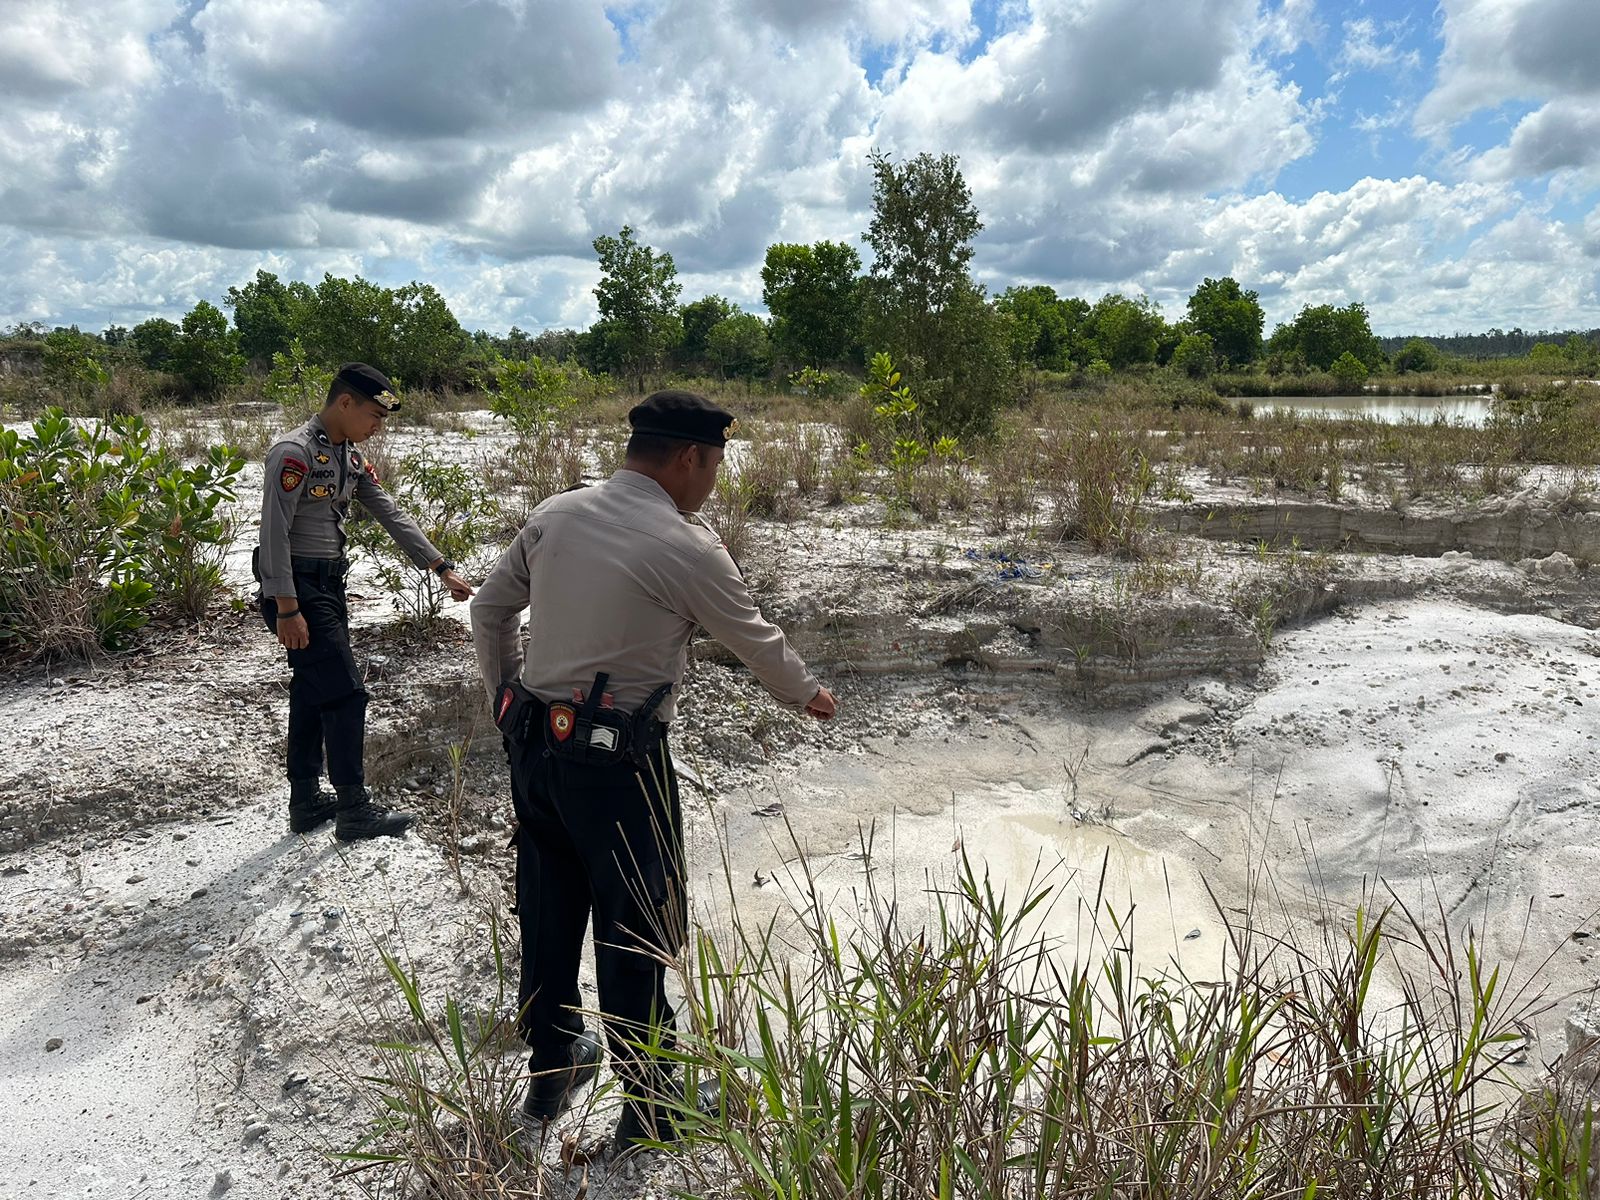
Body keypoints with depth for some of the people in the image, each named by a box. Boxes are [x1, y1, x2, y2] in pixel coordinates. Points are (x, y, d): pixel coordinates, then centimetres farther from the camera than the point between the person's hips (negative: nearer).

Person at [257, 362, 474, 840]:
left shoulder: (351, 458, 10)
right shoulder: (295, 453, -17)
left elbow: (393, 516, 11)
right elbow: (274, 535, -20)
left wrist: (443, 568, 7)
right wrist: (286, 610, -22)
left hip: (330, 584, 9)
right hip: (297, 588, -9)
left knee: (312, 694, 14)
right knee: (346, 694, -7)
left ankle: (306, 803, 25)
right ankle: (355, 810, 3)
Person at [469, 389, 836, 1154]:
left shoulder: (555, 514, 3)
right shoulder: (685, 546, -15)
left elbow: (489, 610, 11)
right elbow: (755, 639, -3)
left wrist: (507, 699, 22)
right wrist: (806, 693, 16)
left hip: (533, 744, 7)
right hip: (615, 759, -7)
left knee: (547, 911, 20)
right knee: (635, 930, 8)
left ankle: (551, 1067, 39)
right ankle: (648, 1105, 24)